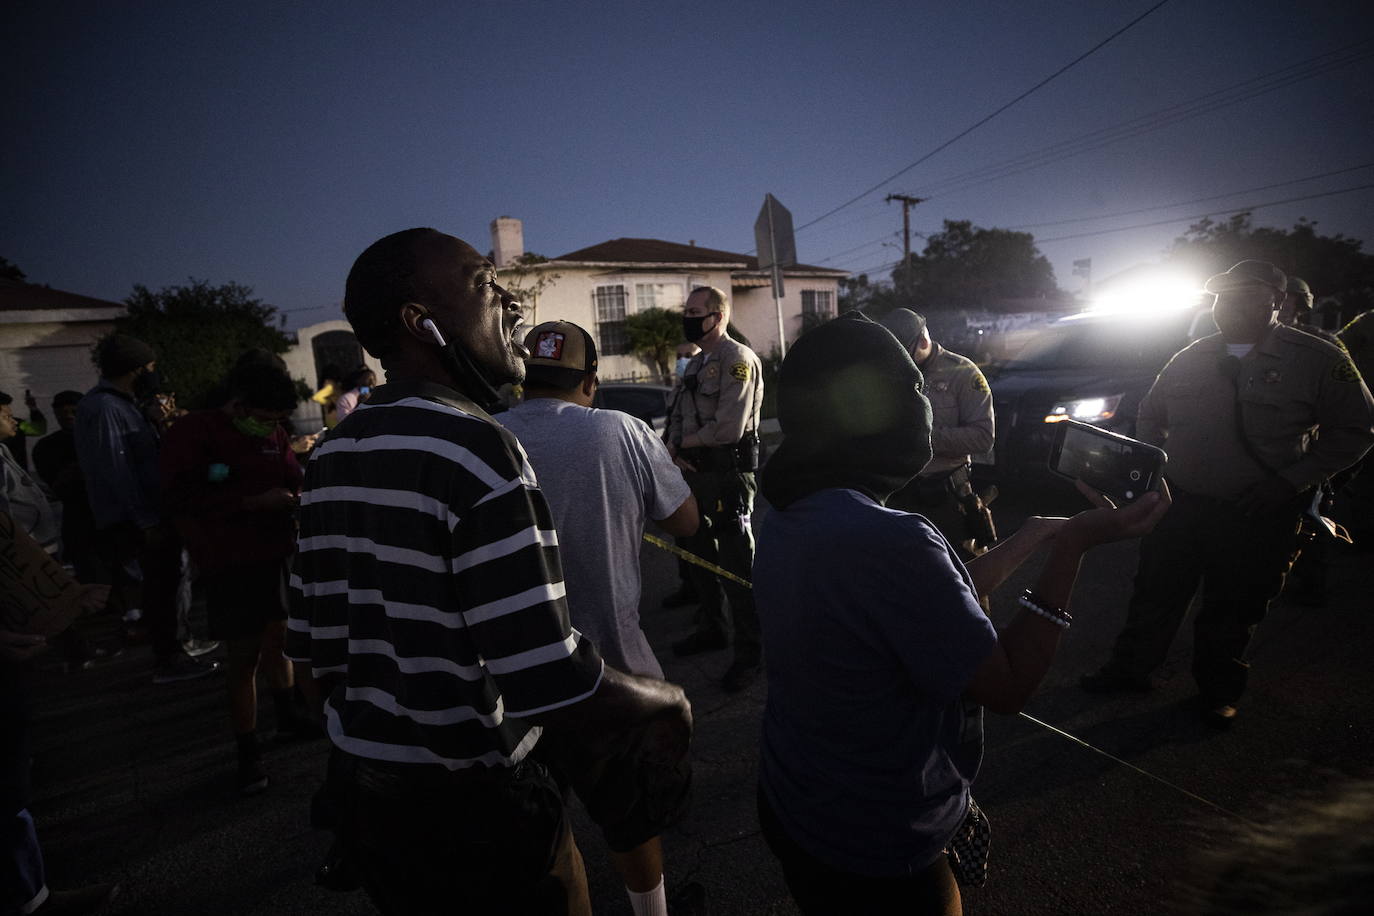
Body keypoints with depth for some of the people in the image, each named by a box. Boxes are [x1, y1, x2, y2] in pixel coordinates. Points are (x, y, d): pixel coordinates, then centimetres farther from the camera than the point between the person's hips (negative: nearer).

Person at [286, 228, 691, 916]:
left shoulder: (331, 455, 2)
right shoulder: (476, 450, -26)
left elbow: (313, 653, 7)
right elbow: (549, 683, -31)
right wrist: (667, 701, -11)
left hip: (362, 799, 8)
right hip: (476, 815, -8)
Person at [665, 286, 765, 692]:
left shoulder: (738, 359, -13)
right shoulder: (696, 364, 16)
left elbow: (729, 428, -23)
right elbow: (678, 415, 16)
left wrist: (683, 443, -9)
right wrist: (675, 448, -5)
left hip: (729, 475, -9)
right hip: (697, 473, 9)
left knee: (736, 565, -3)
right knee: (700, 556, 19)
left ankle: (750, 650, 11)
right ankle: (713, 629, 38)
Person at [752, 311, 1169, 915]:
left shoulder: (786, 520, -7)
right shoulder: (888, 542, -34)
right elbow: (1008, 685, -20)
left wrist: (1038, 532, 7)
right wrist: (1074, 545, -14)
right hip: (876, 860, -6)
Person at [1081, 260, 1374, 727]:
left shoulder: (1319, 360, -5)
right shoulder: (1190, 358, 6)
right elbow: (1150, 416, 17)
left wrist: (1289, 481, -14)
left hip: (1256, 519, -2)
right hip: (1179, 504, 3)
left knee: (1232, 610, 12)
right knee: (1154, 594, 11)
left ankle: (1218, 691, 32)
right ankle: (1130, 667, 27)